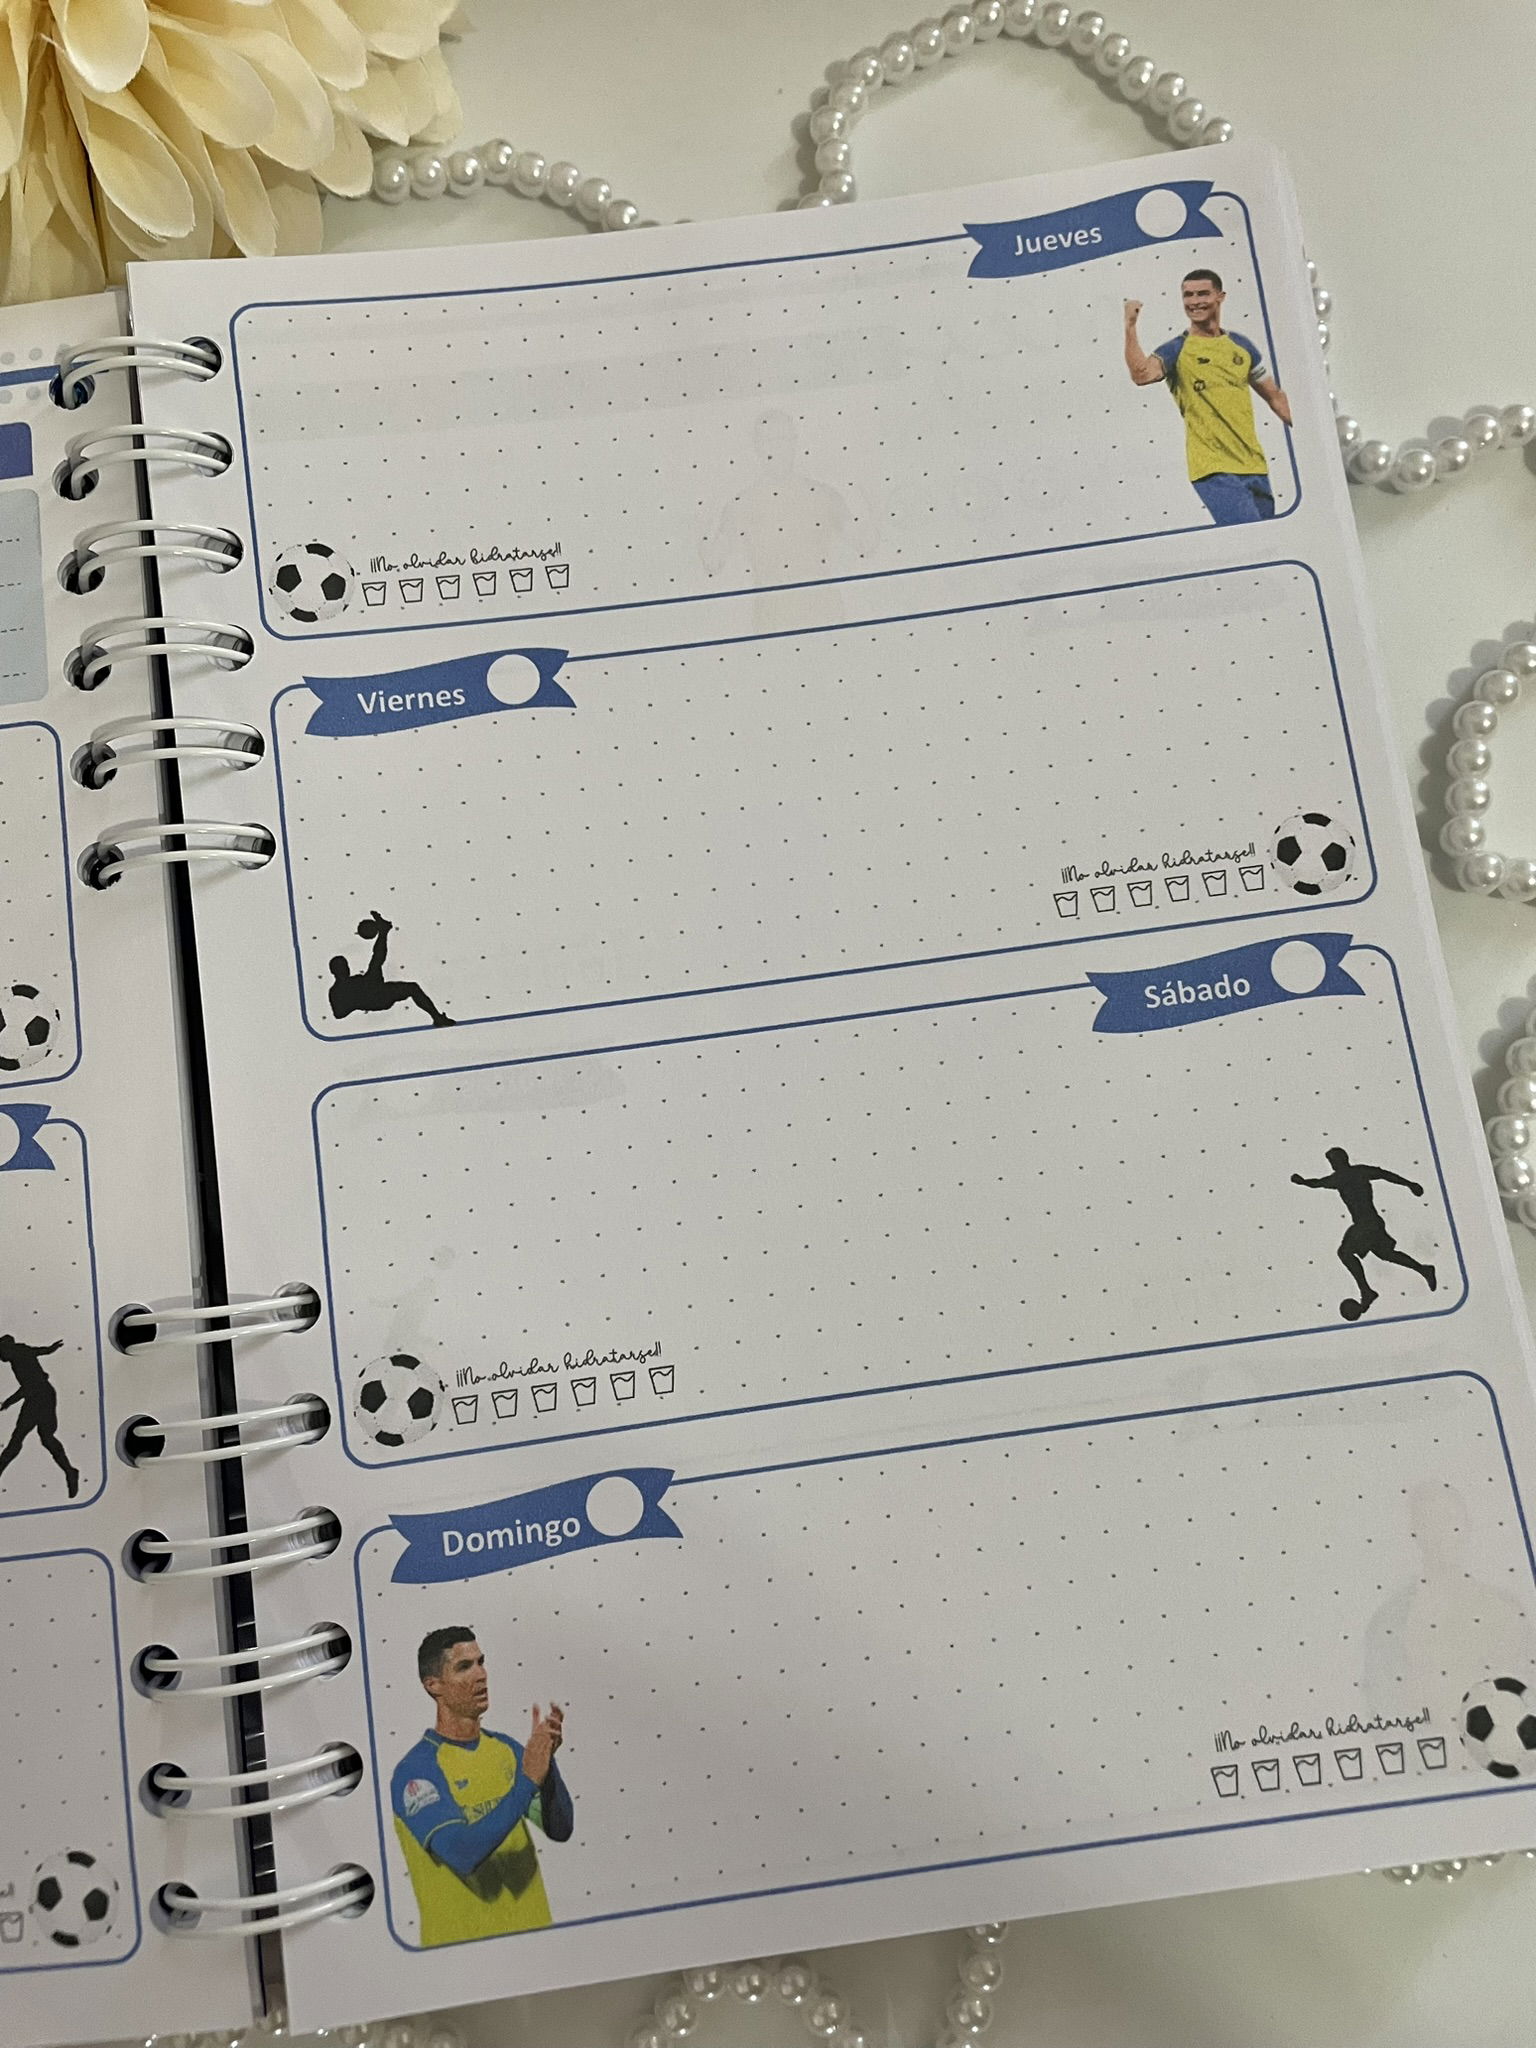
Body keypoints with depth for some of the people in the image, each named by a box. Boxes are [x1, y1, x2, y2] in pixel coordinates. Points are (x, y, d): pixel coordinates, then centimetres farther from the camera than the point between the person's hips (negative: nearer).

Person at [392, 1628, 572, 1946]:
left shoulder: (506, 1748, 2)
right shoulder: (415, 1770, -15)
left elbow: (561, 1830, -3)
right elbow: (463, 1854, -26)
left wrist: (547, 1759, -19)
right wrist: (528, 1780, -28)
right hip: (462, 1942, -5)